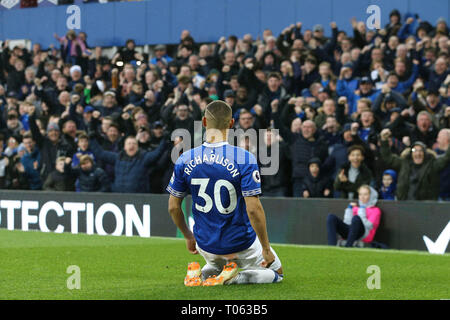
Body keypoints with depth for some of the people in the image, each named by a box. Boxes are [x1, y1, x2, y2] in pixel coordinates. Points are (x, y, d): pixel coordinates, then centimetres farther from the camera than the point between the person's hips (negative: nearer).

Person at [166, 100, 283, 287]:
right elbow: (253, 209, -23)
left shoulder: (185, 160, -8)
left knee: (216, 265, 37)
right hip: (241, 245, -4)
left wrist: (189, 237, 16)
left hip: (205, 245, 4)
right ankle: (232, 278, -7)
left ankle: (202, 274, 1)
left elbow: (173, 207, -1)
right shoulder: (244, 159, -20)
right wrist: (266, 248, -13)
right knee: (276, 272, 22)